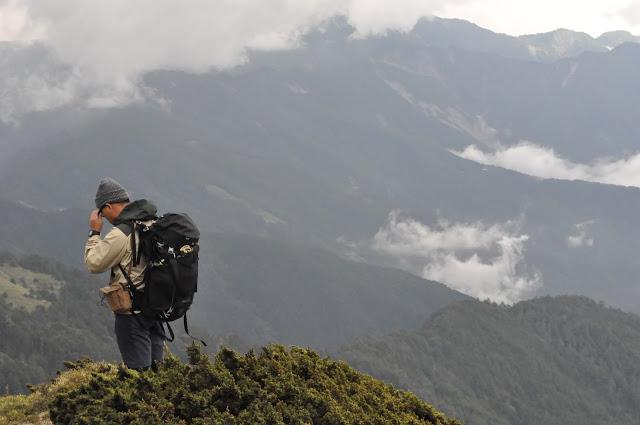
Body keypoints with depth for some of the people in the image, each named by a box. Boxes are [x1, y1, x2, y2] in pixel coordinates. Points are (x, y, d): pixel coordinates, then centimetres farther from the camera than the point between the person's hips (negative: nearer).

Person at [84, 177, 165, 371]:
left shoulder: (120, 234, -20)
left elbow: (94, 263, -10)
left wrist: (94, 232, -1)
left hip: (132, 310, -8)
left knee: (138, 371, -2)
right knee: (155, 367, 15)